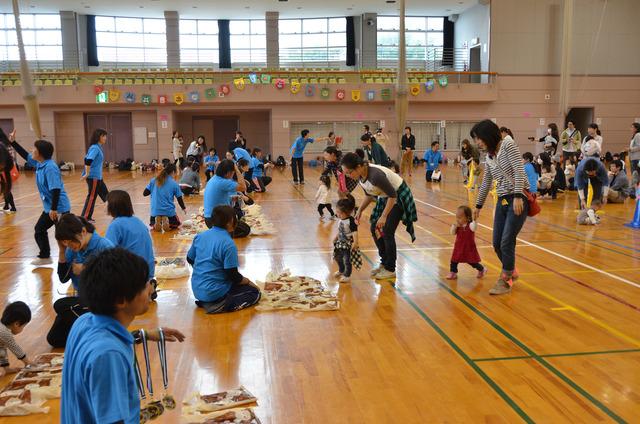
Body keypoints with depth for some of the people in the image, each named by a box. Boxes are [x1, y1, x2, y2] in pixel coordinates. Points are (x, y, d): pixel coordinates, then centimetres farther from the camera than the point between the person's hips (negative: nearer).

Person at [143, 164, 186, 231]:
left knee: (153, 224, 33)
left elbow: (145, 193, 4)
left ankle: (156, 222, -4)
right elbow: (179, 198, 4)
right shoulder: (174, 183, -3)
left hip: (155, 211, 2)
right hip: (169, 210, -2)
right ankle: (167, 222, -9)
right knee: (176, 223, 26)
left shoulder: (153, 181, 2)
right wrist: (184, 208, 23)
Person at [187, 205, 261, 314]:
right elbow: (233, 275, -16)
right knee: (254, 292, 5)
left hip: (197, 290, 7)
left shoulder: (199, 236, 0)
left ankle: (205, 301, 8)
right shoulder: (228, 244, -19)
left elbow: (190, 259, 13)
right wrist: (248, 282, 2)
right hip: (214, 292, -7)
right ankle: (219, 306, -12)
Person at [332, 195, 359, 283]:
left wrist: (355, 242, -32)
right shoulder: (341, 220, 3)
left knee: (347, 259, -2)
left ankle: (347, 275, 15)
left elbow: (355, 232, -25)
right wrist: (336, 238, 24)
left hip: (348, 244, -9)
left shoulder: (351, 221, -22)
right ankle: (341, 271, 44)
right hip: (341, 242, 9)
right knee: (338, 257, 21)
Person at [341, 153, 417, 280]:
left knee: (387, 232, -8)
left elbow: (393, 195, -27)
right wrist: (360, 210, -4)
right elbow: (369, 195, 7)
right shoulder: (359, 176, -10)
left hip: (399, 197, -8)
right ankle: (384, 263, 22)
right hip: (384, 198, 8)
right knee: (375, 229, 6)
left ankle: (390, 269, 5)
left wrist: (384, 216, -26)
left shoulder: (375, 175, -36)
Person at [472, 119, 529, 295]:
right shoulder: (489, 157, 13)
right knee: (497, 243, 7)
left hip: (518, 199, -7)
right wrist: (478, 205, 29)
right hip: (502, 200, 7)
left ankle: (505, 280, 8)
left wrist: (517, 196, -24)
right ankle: (511, 271, 31)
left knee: (506, 242, -8)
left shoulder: (507, 144, -8)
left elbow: (519, 171, -16)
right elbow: (486, 183, 23)